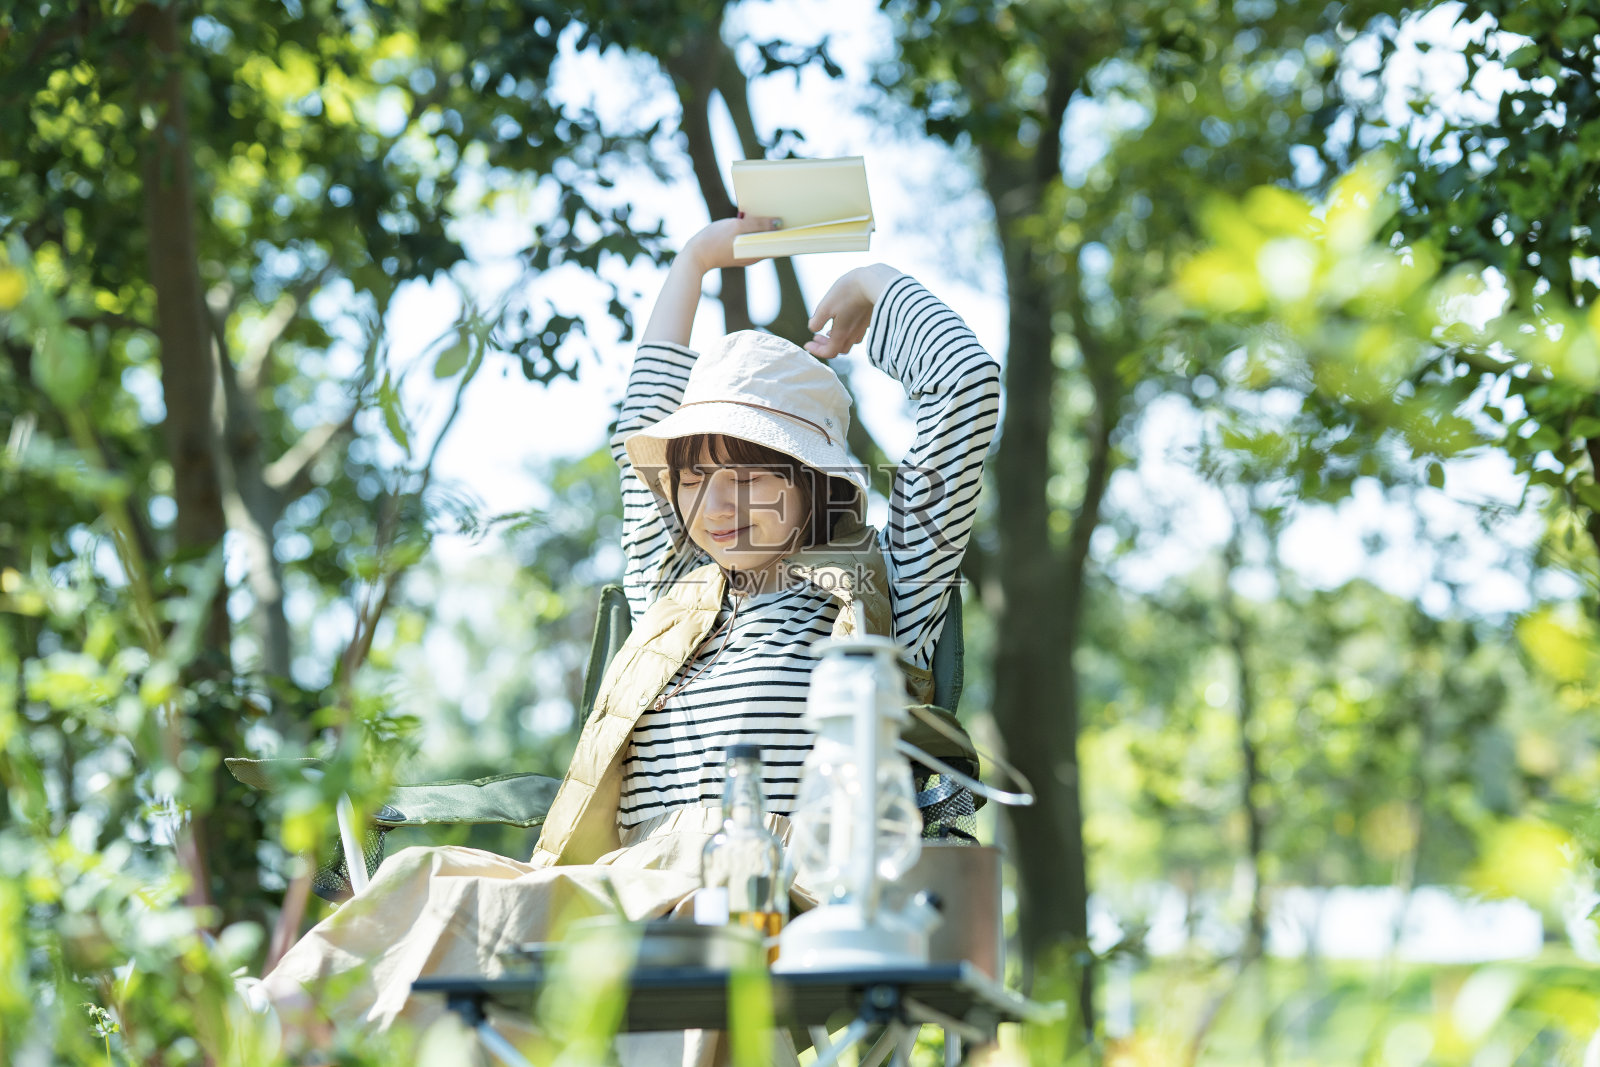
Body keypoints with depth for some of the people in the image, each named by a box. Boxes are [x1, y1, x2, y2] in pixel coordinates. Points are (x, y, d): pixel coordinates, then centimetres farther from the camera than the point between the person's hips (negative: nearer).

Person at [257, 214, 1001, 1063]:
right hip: (635, 880, 5)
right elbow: (643, 421, 44)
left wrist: (877, 288, 32)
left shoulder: (877, 589, 18)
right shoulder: (674, 595, 31)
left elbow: (969, 382, 15)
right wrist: (694, 261, 53)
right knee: (422, 880, -29)